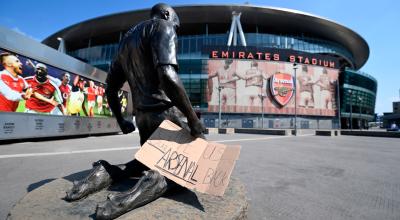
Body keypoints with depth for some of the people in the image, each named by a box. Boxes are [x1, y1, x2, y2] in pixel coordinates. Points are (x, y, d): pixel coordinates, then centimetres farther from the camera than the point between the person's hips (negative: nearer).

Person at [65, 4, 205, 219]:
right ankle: (155, 182, -21)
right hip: (164, 114, -8)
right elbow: (167, 75, -26)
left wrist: (121, 121, 26)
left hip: (141, 116, 8)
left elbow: (110, 88, 19)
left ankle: (107, 172, 6)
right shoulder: (163, 27, -5)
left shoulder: (126, 39, 20)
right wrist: (193, 118, -21)